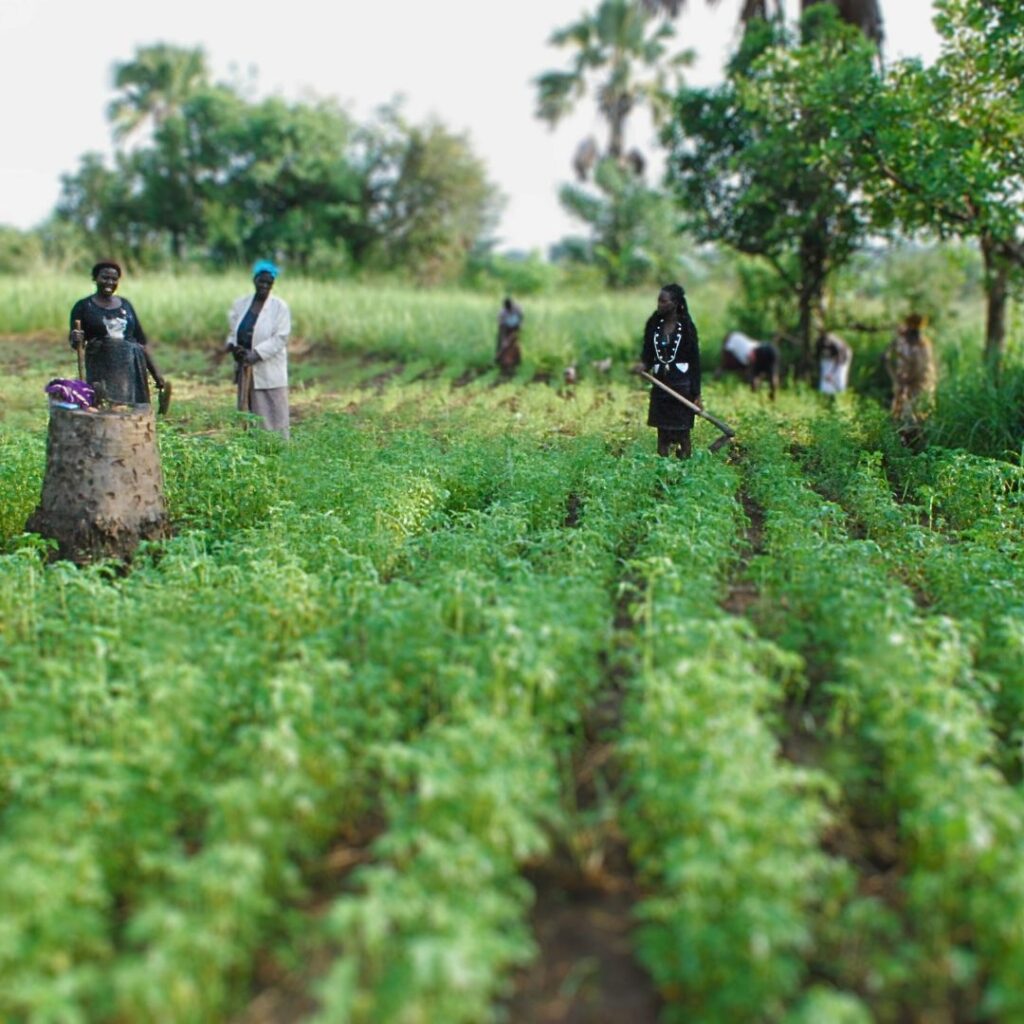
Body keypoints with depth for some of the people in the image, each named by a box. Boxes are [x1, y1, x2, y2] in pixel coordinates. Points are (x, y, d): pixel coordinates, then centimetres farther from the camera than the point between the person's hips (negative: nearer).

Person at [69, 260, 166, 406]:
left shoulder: (125, 305, 14)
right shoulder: (84, 306, 4)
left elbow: (141, 341, 16)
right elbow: (74, 341, -4)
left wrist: (156, 373, 11)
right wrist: (75, 339, -28)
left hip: (132, 370, 4)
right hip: (102, 371, -3)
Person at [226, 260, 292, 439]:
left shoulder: (280, 306, -4)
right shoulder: (241, 303, 10)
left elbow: (280, 338, -12)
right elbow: (232, 331, 18)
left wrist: (255, 354, -21)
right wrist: (233, 346, -5)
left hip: (269, 372, -5)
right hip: (245, 370, 5)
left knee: (272, 416, -4)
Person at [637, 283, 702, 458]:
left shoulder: (687, 327, -6)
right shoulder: (654, 324, 3)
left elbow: (695, 361, -5)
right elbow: (647, 353, 7)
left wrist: (697, 394, -9)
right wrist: (643, 365, -17)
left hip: (682, 386, -4)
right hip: (660, 385, 4)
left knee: (682, 435, -1)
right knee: (662, 434, 8)